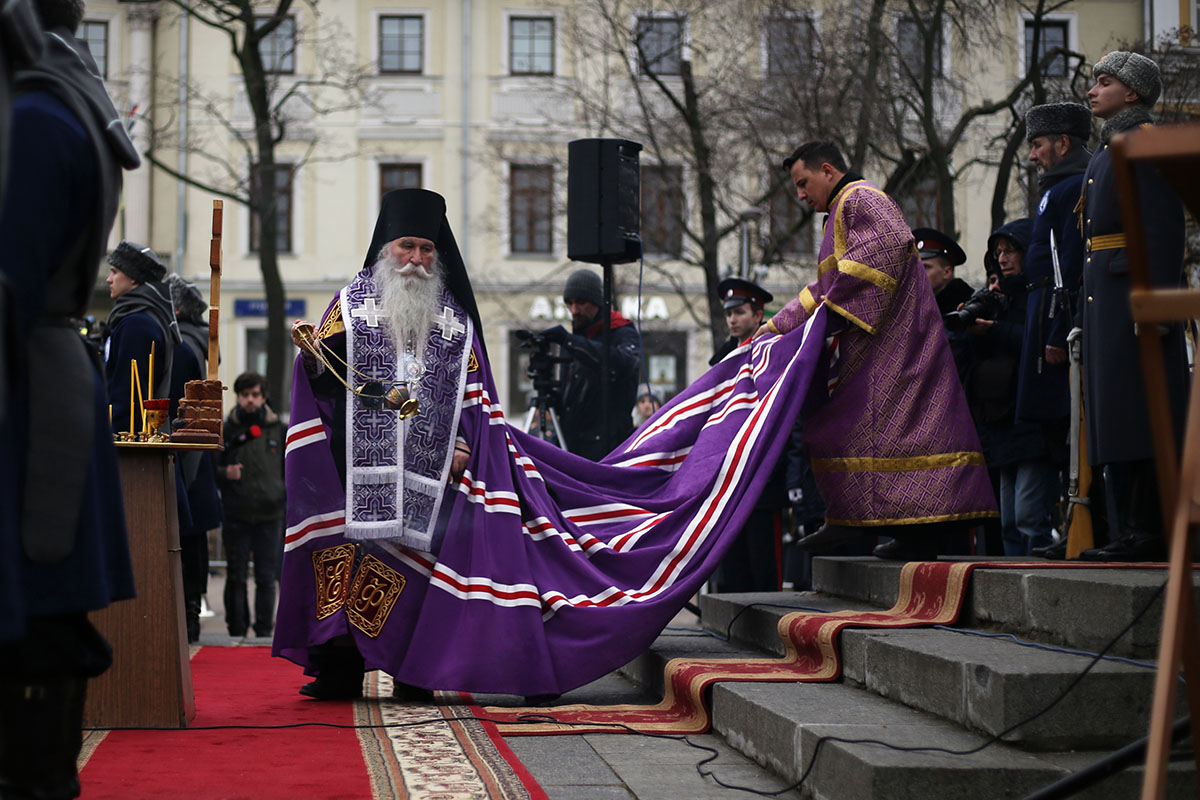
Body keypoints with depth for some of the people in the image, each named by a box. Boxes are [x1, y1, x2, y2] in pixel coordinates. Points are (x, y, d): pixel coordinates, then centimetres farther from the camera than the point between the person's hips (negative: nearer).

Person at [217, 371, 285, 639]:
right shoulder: (225, 431, 4)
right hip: (236, 516, 0)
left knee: (267, 577, 2)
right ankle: (236, 631, 10)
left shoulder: (279, 431, 7)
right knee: (237, 577, 2)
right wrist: (225, 473, -12)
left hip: (270, 516, 0)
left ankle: (265, 631, 9)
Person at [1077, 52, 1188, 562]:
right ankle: (1129, 531, 11)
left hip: (1134, 289, -10)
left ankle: (1152, 533, -8)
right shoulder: (1107, 150, 22)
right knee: (1114, 416, 8)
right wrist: (1087, 309, 19)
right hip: (1104, 295, 10)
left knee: (1141, 417, -10)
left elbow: (1164, 227, -15)